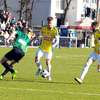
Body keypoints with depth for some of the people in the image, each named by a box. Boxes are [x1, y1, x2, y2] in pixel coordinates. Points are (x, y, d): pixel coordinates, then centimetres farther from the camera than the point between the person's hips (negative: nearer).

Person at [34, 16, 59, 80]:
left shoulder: (55, 30, -16)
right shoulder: (43, 28, -6)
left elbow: (57, 40, -24)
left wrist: (54, 44, -40)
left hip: (49, 48, -2)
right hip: (42, 47, 2)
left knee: (48, 62, 2)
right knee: (37, 59, -15)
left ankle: (49, 75, 23)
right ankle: (40, 69, 14)